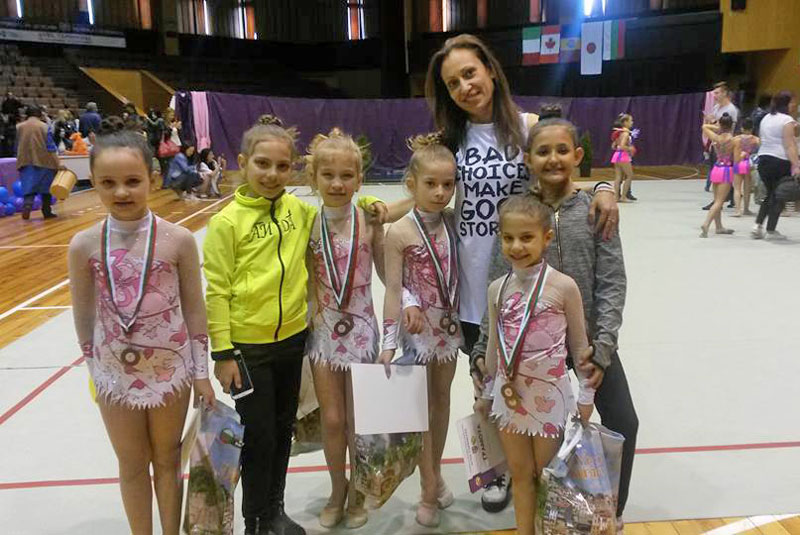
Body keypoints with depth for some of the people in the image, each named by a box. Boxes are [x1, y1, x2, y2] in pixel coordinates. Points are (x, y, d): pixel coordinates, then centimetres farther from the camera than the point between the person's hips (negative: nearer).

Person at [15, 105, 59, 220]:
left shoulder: (19, 127, 5)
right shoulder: (44, 126, -4)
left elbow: (17, 146, 10)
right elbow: (50, 146, -6)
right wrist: (56, 162, -2)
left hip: (26, 161, 2)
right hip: (44, 160, -2)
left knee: (28, 187, 3)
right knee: (46, 188, 11)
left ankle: (27, 206, -22)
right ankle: (47, 211, 14)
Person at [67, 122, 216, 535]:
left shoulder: (178, 240, -13)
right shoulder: (84, 245, -10)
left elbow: (194, 308, -5)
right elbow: (83, 315, 2)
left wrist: (201, 372, -2)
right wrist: (94, 369, 8)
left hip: (170, 371, -1)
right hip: (115, 376, 1)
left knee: (167, 460, 17)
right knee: (132, 465, 17)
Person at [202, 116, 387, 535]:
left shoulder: (298, 209, 0)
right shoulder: (227, 222, -13)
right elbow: (216, 291, -12)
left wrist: (364, 203, -1)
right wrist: (222, 353, -13)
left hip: (293, 339, 5)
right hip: (248, 346, -5)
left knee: (283, 430, 19)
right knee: (258, 437, 8)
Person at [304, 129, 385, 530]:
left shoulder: (368, 221, -9)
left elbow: (385, 271, 0)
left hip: (360, 327, -1)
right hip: (322, 328, 1)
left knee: (357, 421, 10)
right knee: (332, 419, 10)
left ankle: (358, 492, 35)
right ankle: (337, 489, 35)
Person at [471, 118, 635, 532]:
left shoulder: (595, 210, -5)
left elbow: (612, 283, -7)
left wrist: (602, 345, -16)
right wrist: (483, 350, -10)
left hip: (590, 339, 1)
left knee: (623, 424, 6)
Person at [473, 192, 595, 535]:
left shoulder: (563, 287, -13)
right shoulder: (497, 289, -2)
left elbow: (580, 345, -4)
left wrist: (586, 395, 1)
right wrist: (486, 394, 15)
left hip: (548, 394, -3)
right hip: (509, 394, 4)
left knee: (547, 475, 12)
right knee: (520, 473, 17)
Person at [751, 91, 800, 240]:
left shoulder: (766, 118, 15)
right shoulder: (787, 120, -9)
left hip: (763, 159, 7)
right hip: (780, 162, -7)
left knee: (770, 194, 18)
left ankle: (758, 226, 9)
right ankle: (771, 230, 6)